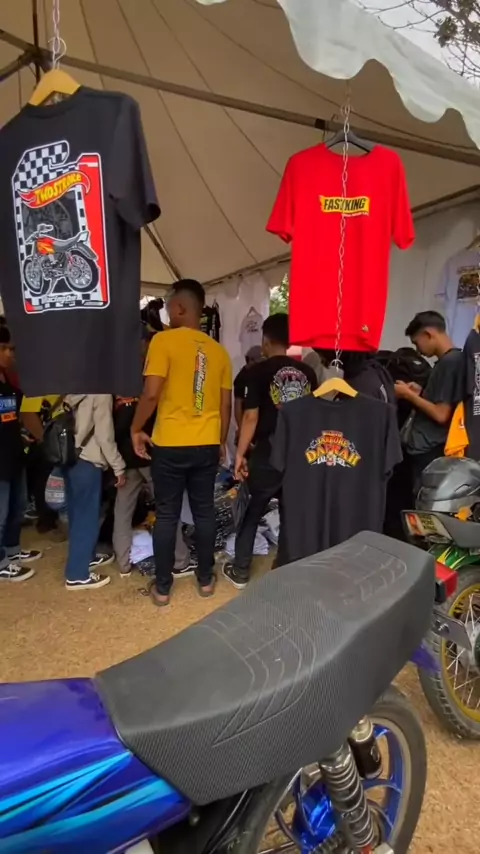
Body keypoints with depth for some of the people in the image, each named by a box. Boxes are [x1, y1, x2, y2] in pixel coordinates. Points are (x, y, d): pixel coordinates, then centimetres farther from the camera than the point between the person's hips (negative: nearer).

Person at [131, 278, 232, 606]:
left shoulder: (164, 340, -10)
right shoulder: (219, 350, 4)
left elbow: (151, 394, -17)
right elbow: (226, 404, 6)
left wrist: (136, 429, -2)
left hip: (170, 445, -3)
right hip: (207, 445, 4)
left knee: (167, 515, 7)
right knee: (204, 512, 14)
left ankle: (162, 587, 17)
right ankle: (206, 579, 26)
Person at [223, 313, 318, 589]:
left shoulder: (259, 371, -8)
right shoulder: (308, 372, 3)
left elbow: (251, 416, -11)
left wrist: (241, 454, -3)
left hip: (267, 454, -3)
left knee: (251, 512, 13)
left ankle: (240, 571, 21)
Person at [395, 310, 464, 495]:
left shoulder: (450, 362, -16)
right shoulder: (450, 360, 13)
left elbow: (441, 414, -20)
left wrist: (408, 395, -10)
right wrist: (420, 393, 8)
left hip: (429, 452, -9)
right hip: (426, 448, 9)